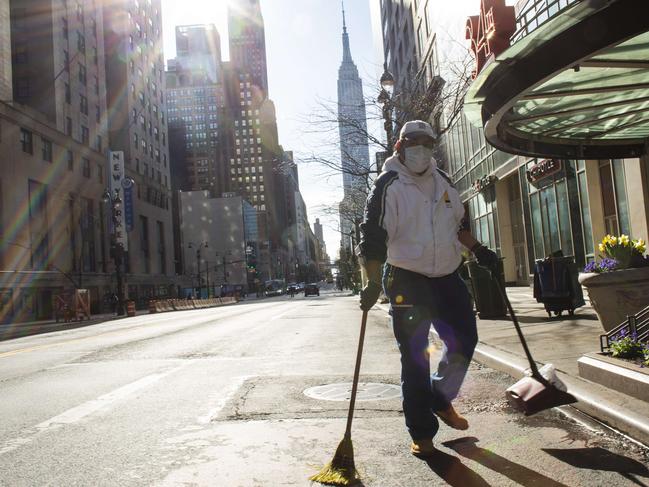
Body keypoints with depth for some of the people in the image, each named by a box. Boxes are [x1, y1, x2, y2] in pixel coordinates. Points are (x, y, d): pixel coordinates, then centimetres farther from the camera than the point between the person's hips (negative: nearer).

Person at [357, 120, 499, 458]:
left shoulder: (442, 181, 12)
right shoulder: (388, 186, -10)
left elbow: (458, 223, 26)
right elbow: (373, 237, -17)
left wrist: (478, 250, 17)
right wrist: (372, 282, -24)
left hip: (447, 277, 7)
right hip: (407, 281, -6)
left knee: (464, 341, 9)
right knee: (414, 359, -1)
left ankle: (441, 399, 34)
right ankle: (421, 434, 12)